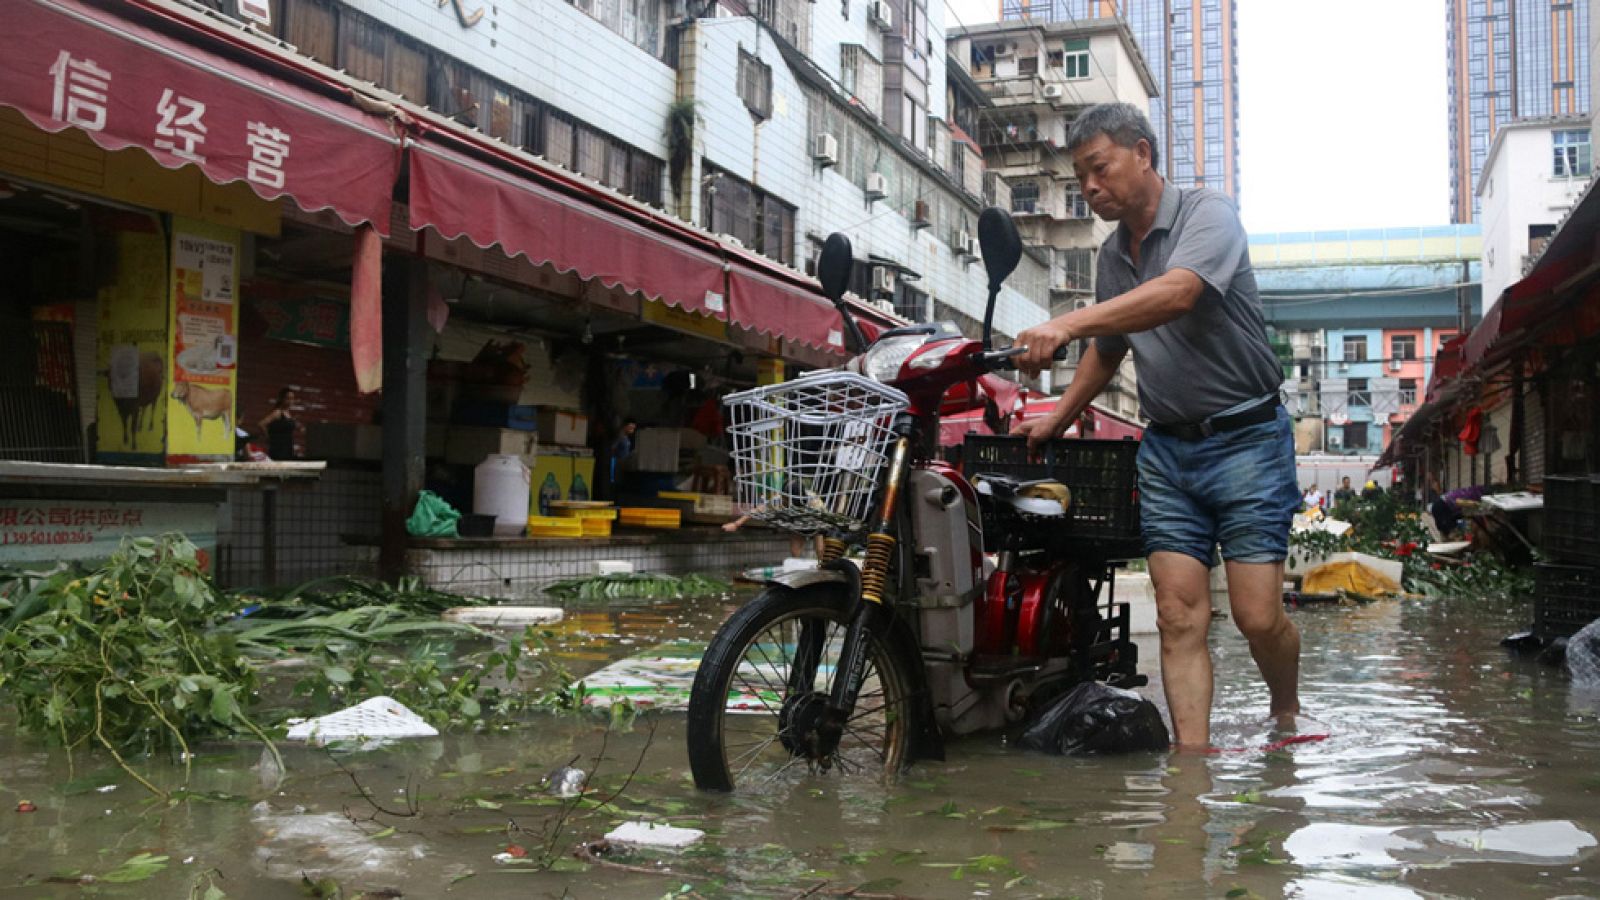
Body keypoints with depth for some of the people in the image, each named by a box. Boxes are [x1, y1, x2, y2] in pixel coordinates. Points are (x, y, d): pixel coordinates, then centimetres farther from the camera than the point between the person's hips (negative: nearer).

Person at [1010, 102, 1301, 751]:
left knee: (1258, 616, -7)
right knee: (1179, 617, -4)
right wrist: (1055, 420, 20)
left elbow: (1177, 293, -30)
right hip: (1165, 449, 6)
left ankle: (1287, 715, 22)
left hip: (1245, 436, -6)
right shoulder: (1112, 255, 14)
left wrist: (1067, 325, -39)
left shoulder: (1207, 215, -9)